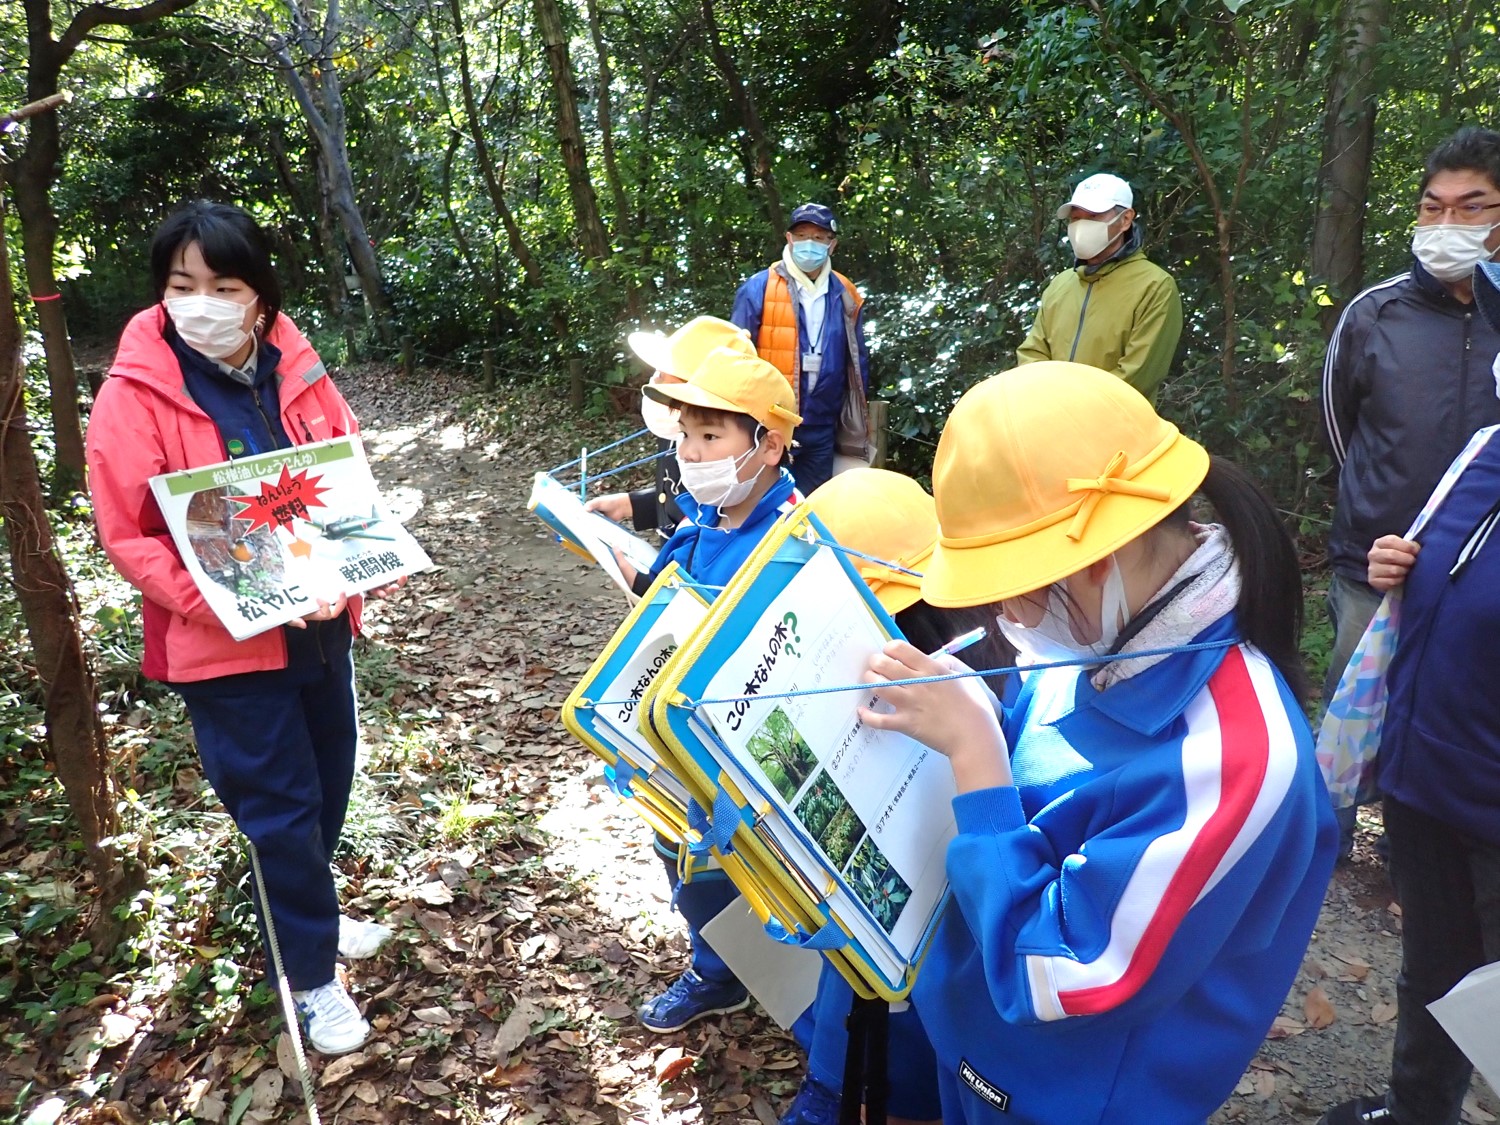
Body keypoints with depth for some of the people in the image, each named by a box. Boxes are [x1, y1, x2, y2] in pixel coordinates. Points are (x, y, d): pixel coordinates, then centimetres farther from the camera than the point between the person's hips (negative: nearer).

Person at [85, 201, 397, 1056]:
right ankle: (312, 976, 25)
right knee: (282, 807, 4)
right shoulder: (135, 394, -15)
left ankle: (302, 912, 45)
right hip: (224, 642, -5)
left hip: (320, 621, 5)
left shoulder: (294, 366, -3)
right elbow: (127, 536, -12)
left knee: (330, 779, 19)